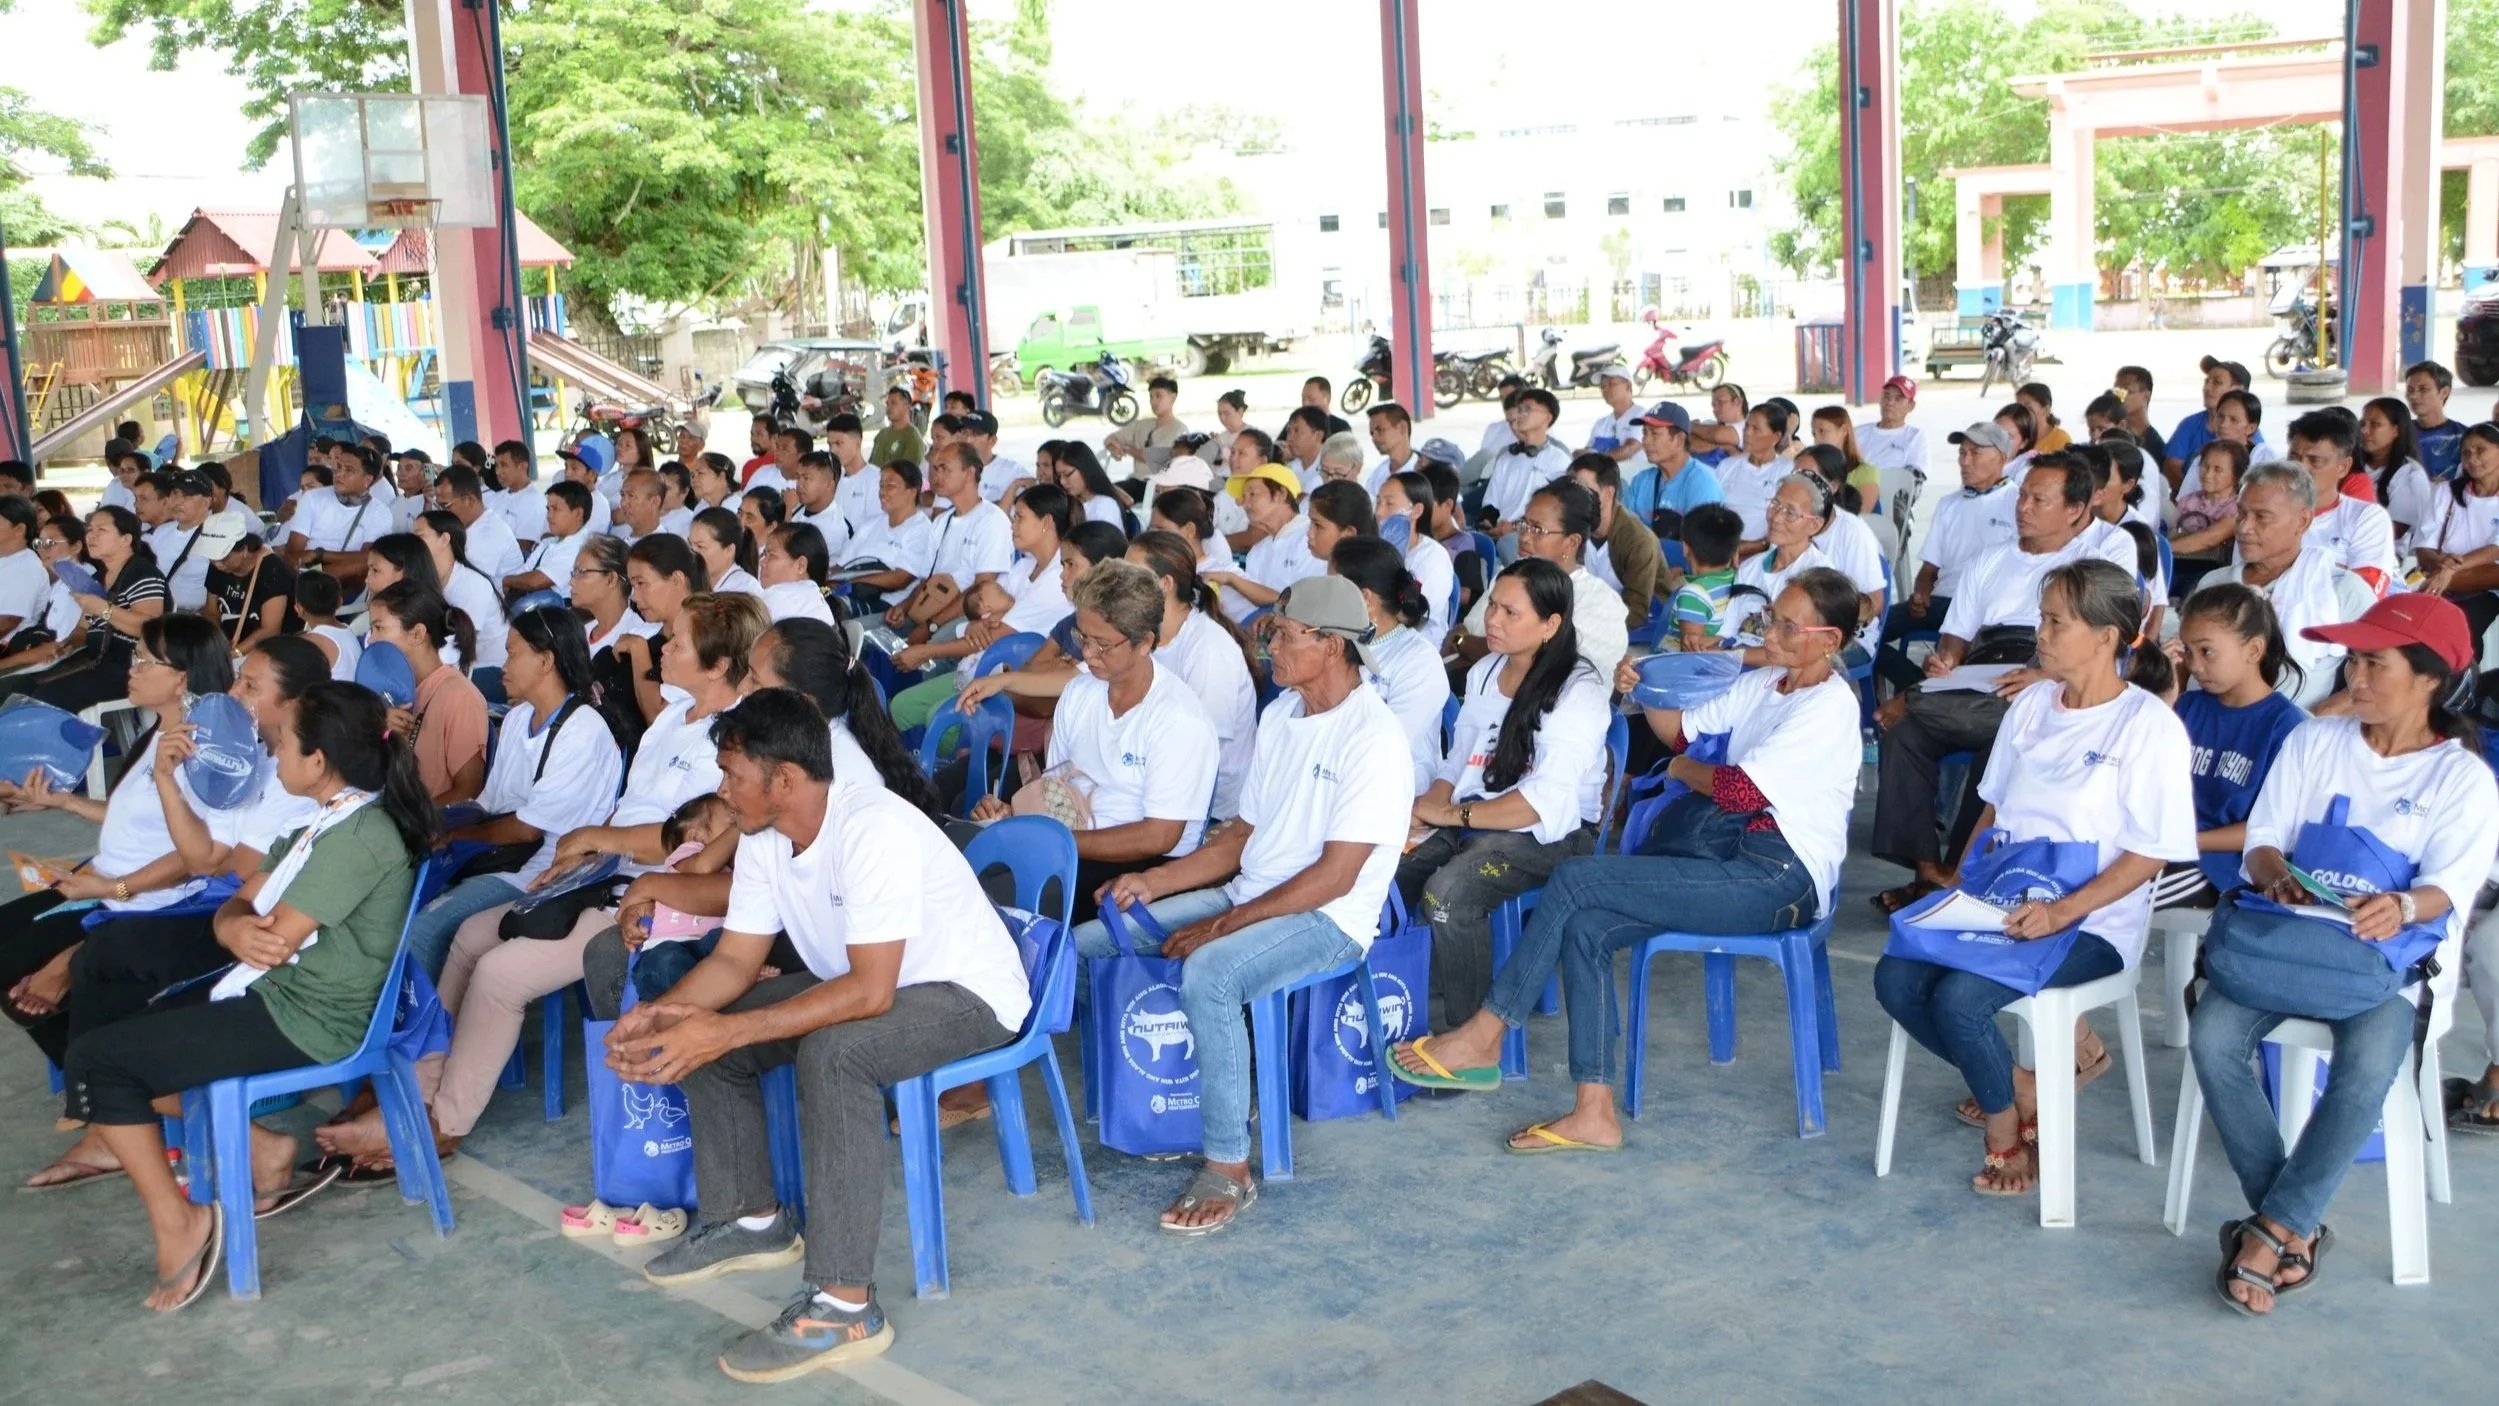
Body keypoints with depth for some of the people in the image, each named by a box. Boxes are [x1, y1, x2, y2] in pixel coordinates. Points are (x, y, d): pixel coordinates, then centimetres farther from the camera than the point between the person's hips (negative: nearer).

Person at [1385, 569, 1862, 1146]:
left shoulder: (1830, 705, -10)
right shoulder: (1763, 684, 18)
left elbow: (1740, 790, -16)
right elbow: (1681, 730, 22)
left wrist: (1683, 769, 3)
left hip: (1778, 879, -9)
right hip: (1739, 862, 9)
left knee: (1576, 878, -17)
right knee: (1584, 926, -12)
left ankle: (1483, 1037, -7)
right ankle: (1594, 1113, -13)